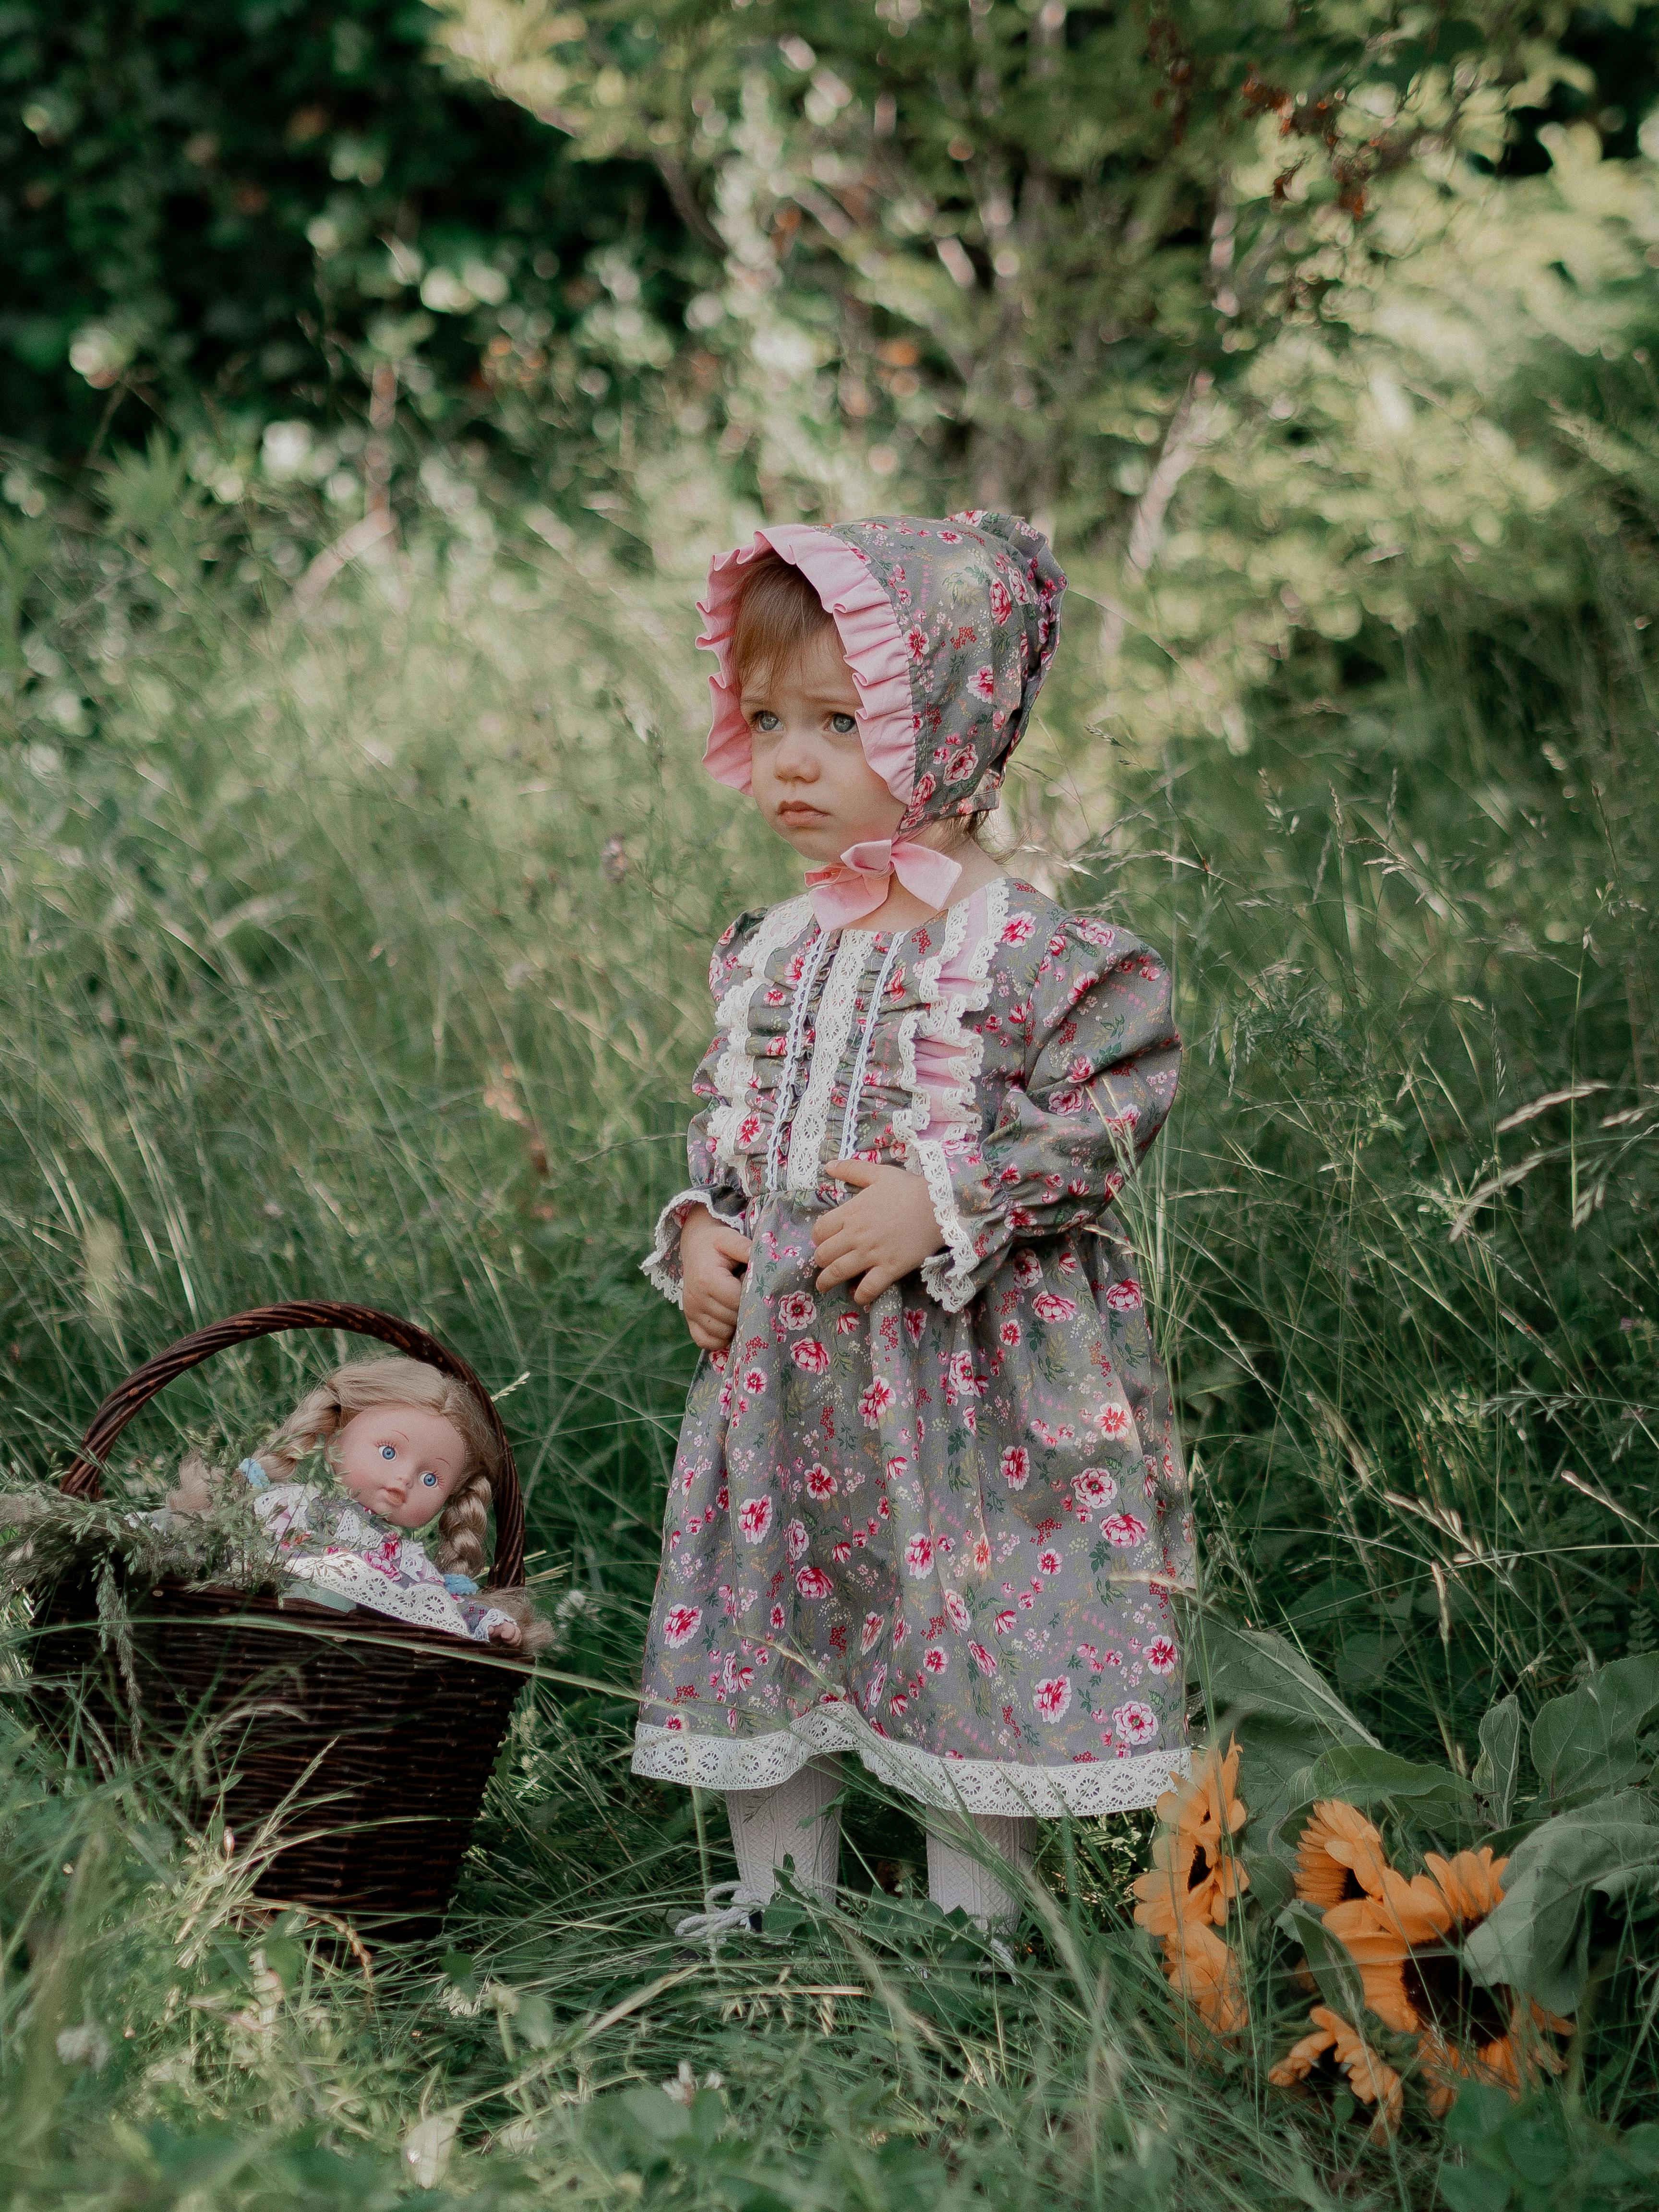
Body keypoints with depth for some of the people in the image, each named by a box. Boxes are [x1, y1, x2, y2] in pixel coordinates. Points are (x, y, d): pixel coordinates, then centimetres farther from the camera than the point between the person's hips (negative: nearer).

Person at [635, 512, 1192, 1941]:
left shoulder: (1024, 948, -12)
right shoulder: (770, 952, 8)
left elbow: (1109, 1112, -15)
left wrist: (942, 1203, -21)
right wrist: (698, 1234, 1)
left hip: (964, 1368, -6)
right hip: (781, 1353, 6)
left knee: (977, 1636, 0)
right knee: (759, 1620, 12)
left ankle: (973, 1926, 15)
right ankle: (777, 1907, 27)